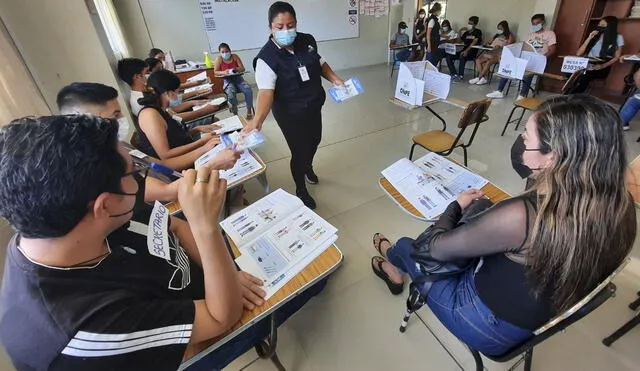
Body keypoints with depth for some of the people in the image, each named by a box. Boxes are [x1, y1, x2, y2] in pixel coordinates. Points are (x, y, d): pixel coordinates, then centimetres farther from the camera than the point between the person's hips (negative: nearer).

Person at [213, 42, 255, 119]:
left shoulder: (235, 56, 5)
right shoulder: (219, 59, 1)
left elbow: (242, 69, 0)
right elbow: (215, 72, -3)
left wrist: (235, 69, -21)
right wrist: (223, 72, -23)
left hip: (237, 78, 2)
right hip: (227, 80, -2)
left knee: (248, 90, -26)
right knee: (231, 94, -33)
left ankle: (249, 110, -8)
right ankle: (235, 112, -11)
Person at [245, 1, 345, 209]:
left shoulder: (308, 41, -6)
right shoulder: (266, 57, -24)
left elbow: (320, 63, 10)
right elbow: (266, 91, -34)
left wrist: (334, 79, -5)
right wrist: (258, 119, -49)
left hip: (314, 106, 7)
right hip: (290, 113, -7)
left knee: (315, 140, 25)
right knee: (300, 151, 0)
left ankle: (308, 167, 59)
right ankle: (301, 190, 28)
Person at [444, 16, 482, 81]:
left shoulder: (478, 32, 0)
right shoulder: (466, 32, 20)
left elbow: (474, 42, -14)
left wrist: (466, 50, -29)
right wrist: (461, 33, 6)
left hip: (472, 53, -6)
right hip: (464, 51, 7)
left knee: (462, 57, -38)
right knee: (448, 56, -14)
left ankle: (461, 76, -30)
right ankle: (454, 74, -23)